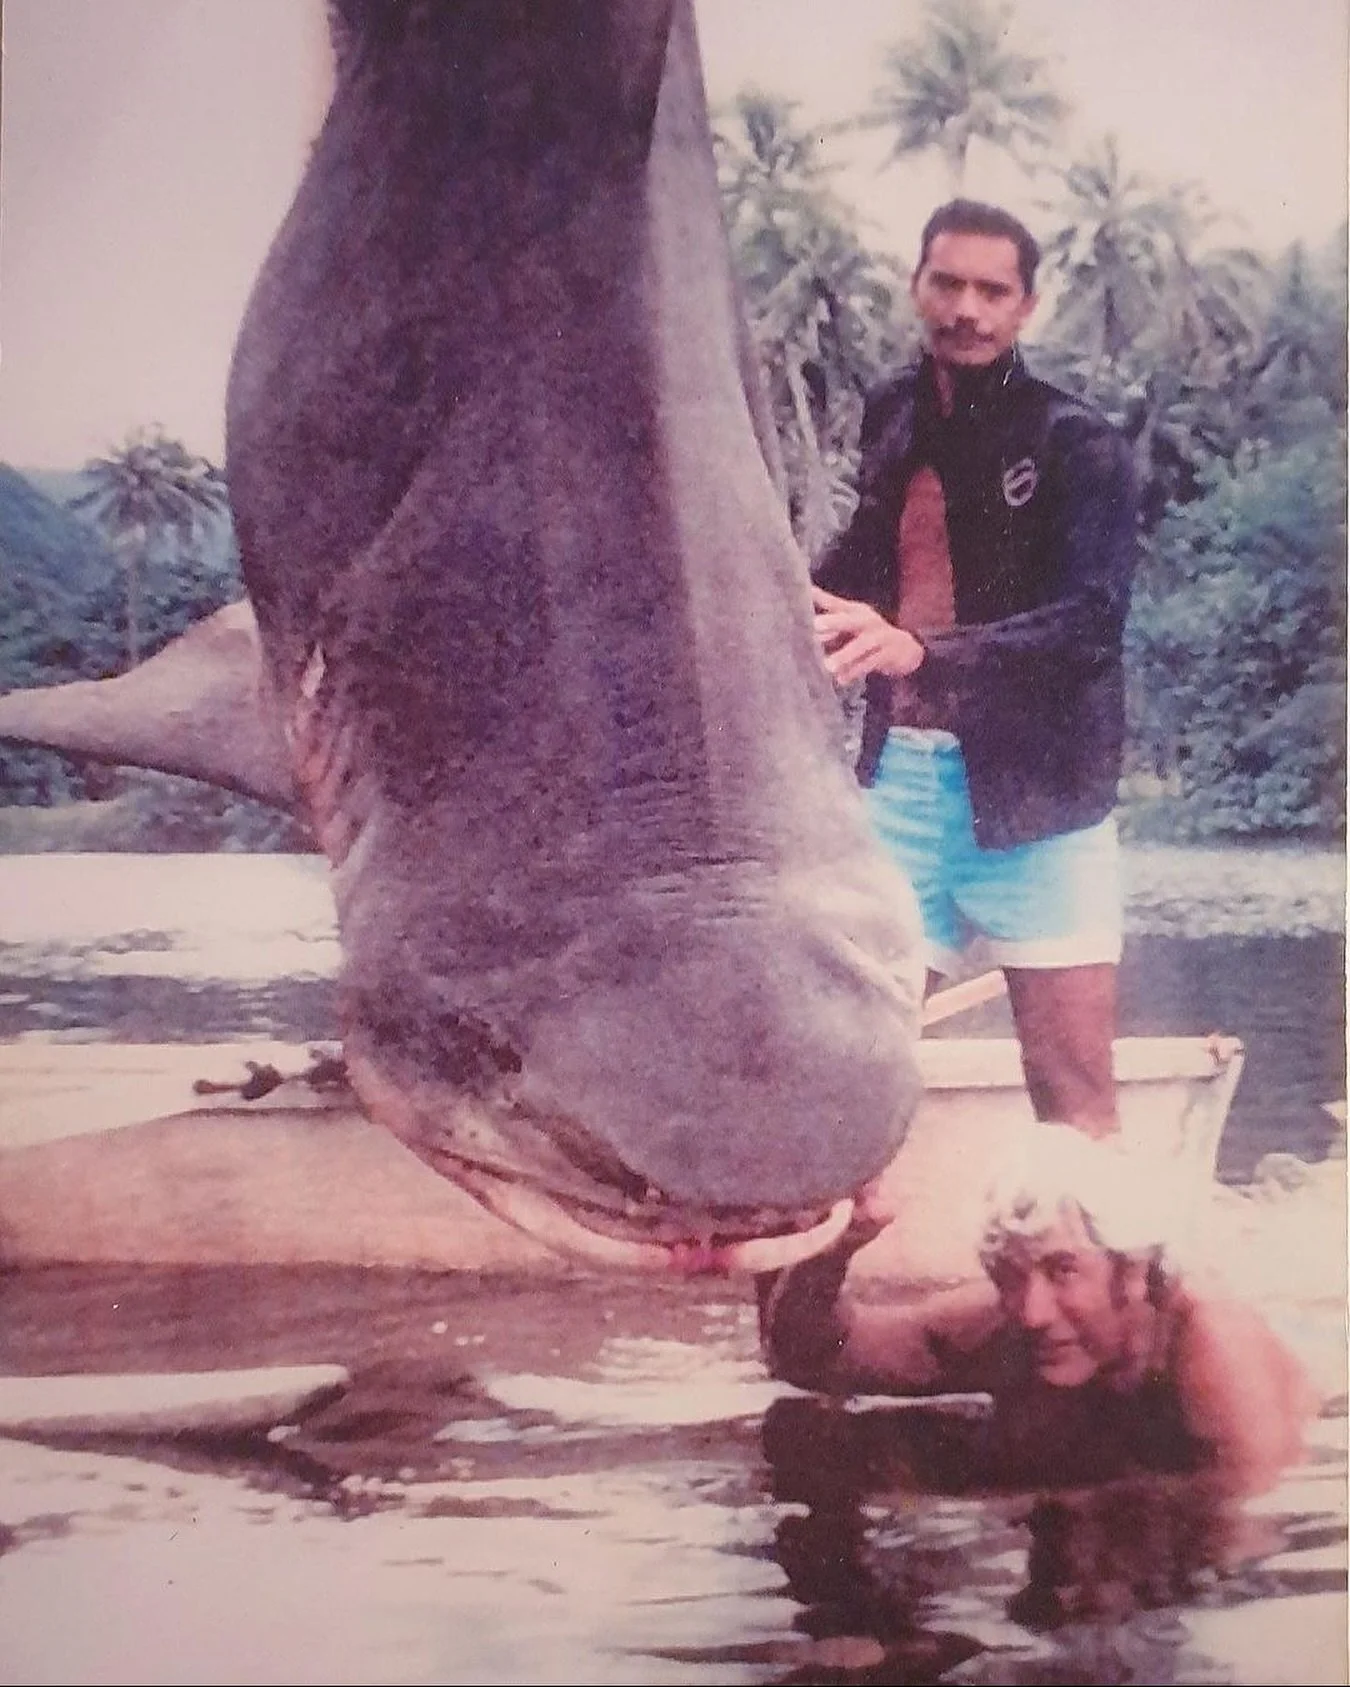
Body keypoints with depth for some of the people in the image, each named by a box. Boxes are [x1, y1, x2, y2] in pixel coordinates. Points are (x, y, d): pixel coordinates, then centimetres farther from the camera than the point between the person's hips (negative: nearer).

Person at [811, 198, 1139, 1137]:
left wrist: (920, 649, -33)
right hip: (904, 771, 4)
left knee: (1074, 1093, -1)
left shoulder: (1079, 445, -5)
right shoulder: (893, 418, 10)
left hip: (1035, 789, -4)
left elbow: (1092, 619, -19)